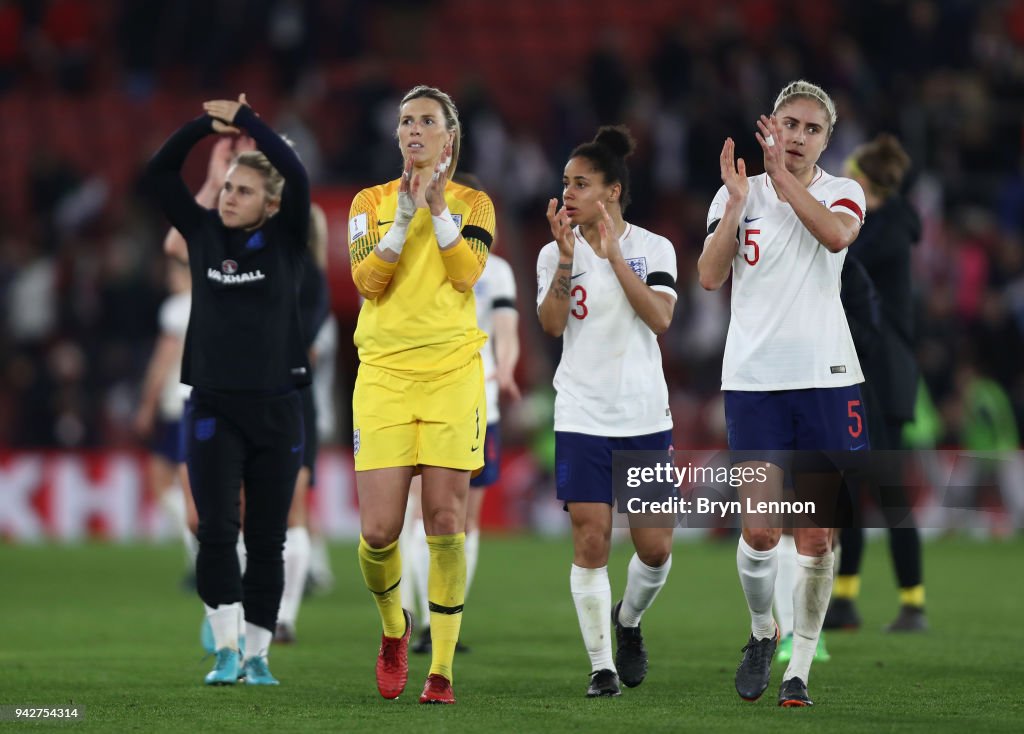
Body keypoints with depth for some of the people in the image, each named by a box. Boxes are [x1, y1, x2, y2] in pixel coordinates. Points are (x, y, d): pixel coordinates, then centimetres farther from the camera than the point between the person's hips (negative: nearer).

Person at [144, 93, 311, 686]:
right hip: (213, 408, 1)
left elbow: (298, 179, -15)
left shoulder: (285, 241, 0)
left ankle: (257, 655, 11)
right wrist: (207, 125, -9)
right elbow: (159, 174, 1)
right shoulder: (204, 233, 6)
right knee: (217, 530, -11)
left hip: (276, 409, -1)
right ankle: (227, 650, -12)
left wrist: (246, 121, -13)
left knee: (268, 540, 4)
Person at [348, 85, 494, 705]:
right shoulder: (372, 202, 10)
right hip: (384, 373, 1)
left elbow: (466, 273, -8)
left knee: (446, 522, -6)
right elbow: (367, 280, -4)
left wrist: (438, 206, -13)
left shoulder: (472, 203, 8)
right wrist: (405, 215, -12)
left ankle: (442, 667, 0)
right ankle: (393, 627, 23)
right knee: (379, 530, -7)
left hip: (452, 371, -1)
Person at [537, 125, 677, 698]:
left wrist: (614, 254, -19)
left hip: (645, 416, 0)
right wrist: (567, 259, -21)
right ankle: (602, 666, 3)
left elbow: (660, 318, -15)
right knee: (591, 541, -6)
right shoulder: (555, 253, 3)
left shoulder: (653, 248, 1)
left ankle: (629, 620, 31)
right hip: (582, 418, 0)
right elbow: (552, 325, -11)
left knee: (655, 547, 1)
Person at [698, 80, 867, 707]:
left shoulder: (842, 193, 5)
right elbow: (710, 277, -6)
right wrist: (738, 202, -13)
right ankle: (762, 632, 21)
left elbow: (836, 234, -19)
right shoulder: (737, 193, 7)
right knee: (760, 529, -7)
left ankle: (799, 670, 9)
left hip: (826, 377, 0)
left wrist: (783, 175, -16)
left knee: (816, 536, -1)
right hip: (753, 378, 0)